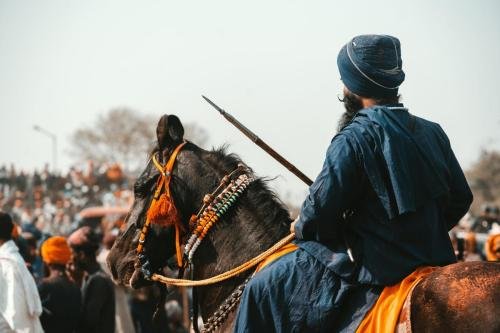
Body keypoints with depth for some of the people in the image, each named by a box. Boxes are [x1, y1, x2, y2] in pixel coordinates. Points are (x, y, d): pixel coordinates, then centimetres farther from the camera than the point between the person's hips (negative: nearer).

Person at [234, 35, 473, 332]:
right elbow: (461, 199, 12)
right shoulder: (433, 133, 6)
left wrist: (303, 227, 6)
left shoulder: (354, 138, -16)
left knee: (264, 289, 3)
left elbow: (322, 209, -17)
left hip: (374, 263, -8)